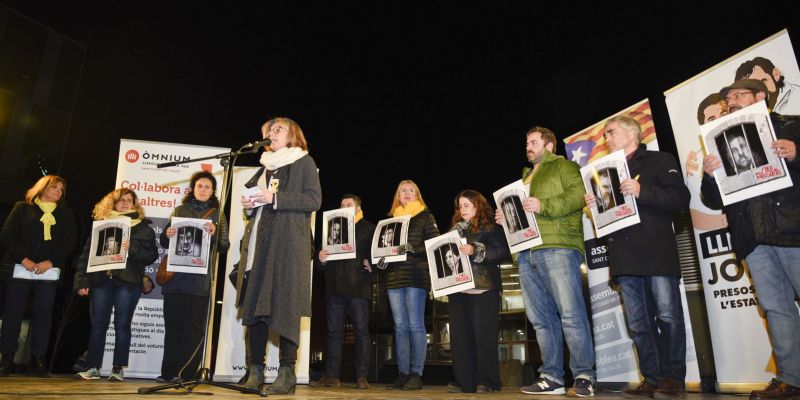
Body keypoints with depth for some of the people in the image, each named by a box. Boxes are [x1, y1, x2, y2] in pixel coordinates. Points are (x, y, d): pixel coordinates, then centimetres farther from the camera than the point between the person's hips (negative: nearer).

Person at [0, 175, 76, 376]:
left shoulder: (66, 214, 13)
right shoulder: (22, 208, 10)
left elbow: (69, 243, 3)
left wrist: (51, 262, -12)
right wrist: (23, 259, -13)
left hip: (49, 270, 1)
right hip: (19, 267, -1)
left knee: (43, 312, 0)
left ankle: (38, 358, 6)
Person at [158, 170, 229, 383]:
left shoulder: (217, 215, 9)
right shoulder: (180, 210, 15)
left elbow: (224, 246, 2)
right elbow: (164, 242, 17)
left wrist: (214, 234, -17)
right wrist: (167, 235, -6)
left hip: (200, 277, -2)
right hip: (175, 275, 3)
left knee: (194, 325, -2)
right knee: (172, 324, 4)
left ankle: (187, 373, 2)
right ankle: (169, 372, 11)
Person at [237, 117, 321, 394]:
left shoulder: (304, 162, 6)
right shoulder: (265, 165, 25)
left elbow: (314, 200, -6)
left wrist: (275, 198, -14)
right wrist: (248, 203, 7)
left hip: (288, 241, -6)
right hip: (258, 241, 6)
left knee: (285, 304, -10)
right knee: (253, 303, 1)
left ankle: (287, 372, -5)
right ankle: (256, 370, 8)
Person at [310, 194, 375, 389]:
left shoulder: (368, 228, 10)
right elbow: (324, 251, 17)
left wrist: (371, 266, -16)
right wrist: (321, 258, -4)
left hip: (358, 286, -4)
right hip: (335, 285, 4)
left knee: (361, 330, -3)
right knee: (334, 331, 4)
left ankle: (362, 376, 1)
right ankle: (331, 375, 8)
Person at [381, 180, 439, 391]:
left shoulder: (425, 217, 7)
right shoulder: (390, 219, 20)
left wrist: (413, 248, -17)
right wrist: (382, 257, -2)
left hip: (416, 276, -4)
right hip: (394, 276, 5)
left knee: (415, 325, -5)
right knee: (400, 326, 4)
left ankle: (416, 374, -1)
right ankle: (402, 373, 8)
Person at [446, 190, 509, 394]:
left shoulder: (491, 228, 2)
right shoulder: (455, 230, 20)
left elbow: (502, 252, -10)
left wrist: (475, 250, -19)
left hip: (483, 288, -5)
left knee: (484, 334, -4)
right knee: (460, 334, 3)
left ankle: (486, 381, 5)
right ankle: (464, 381, 9)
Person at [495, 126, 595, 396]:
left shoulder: (564, 166, 9)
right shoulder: (525, 177, 31)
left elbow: (579, 194, -7)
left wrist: (543, 205, -17)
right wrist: (506, 217, 12)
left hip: (557, 247, -7)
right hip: (526, 253, 7)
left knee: (570, 314, -9)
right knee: (541, 319, 5)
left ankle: (584, 376, -1)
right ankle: (551, 377, 10)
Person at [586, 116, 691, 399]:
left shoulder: (659, 161, 6)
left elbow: (681, 198, -6)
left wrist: (642, 192, -17)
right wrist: (594, 204, 6)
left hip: (657, 252, -5)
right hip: (624, 257, 6)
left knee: (668, 317, -5)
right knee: (639, 324, 5)